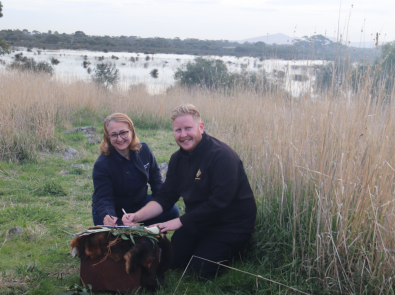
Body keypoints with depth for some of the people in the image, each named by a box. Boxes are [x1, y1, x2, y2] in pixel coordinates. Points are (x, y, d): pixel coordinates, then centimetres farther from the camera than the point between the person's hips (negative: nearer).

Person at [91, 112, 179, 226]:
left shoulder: (144, 150, -10)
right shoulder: (101, 165, -23)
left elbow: (154, 174, 9)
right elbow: (103, 198, -26)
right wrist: (107, 217, -48)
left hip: (139, 203, 4)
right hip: (113, 211, -4)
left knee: (172, 211, -16)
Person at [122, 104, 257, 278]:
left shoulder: (222, 156, -24)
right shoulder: (177, 159, 2)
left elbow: (219, 202, -28)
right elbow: (165, 198, 1)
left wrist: (179, 222, -24)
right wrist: (137, 216, -17)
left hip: (232, 224, -7)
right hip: (198, 221, 7)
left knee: (201, 269, -13)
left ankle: (237, 246, 11)